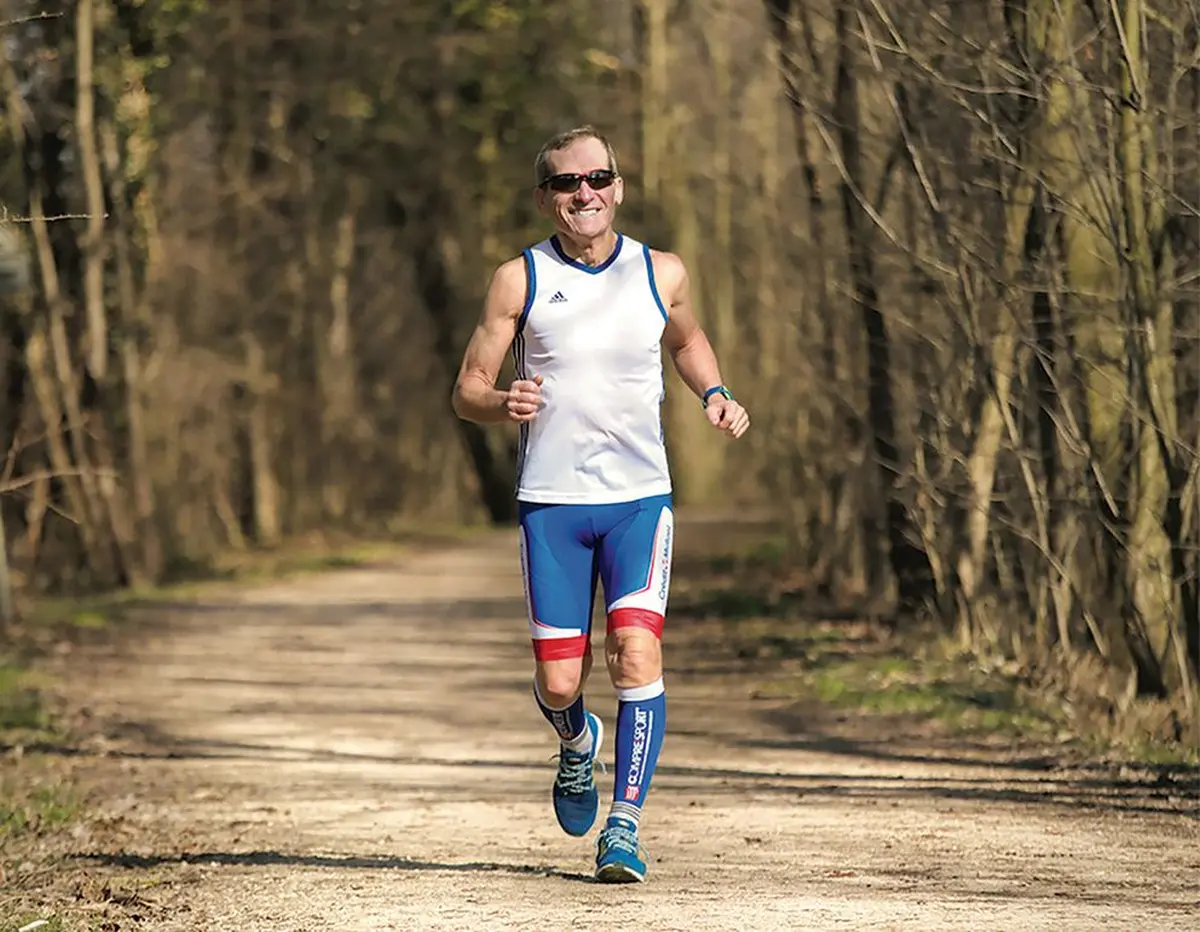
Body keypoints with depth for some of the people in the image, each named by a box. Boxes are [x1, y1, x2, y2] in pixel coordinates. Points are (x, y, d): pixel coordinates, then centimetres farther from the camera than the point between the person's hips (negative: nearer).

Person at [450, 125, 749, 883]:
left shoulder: (661, 273, 4)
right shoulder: (520, 280, 0)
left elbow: (687, 339, 26)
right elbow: (467, 390, 3)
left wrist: (715, 393, 6)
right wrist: (503, 404, -20)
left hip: (640, 499, 0)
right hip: (551, 503, 0)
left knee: (637, 655, -18)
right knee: (559, 683, 0)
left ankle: (625, 825, -10)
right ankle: (577, 742, 37)